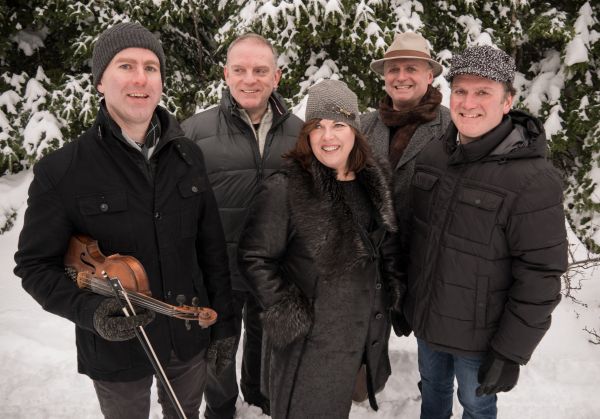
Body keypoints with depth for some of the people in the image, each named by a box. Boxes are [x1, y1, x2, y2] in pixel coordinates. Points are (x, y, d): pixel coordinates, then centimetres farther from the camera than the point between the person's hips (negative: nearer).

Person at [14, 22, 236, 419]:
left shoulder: (187, 156, -5)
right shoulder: (60, 172, -15)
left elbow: (212, 248, 0)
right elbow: (36, 265, -9)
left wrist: (223, 323, 3)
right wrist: (90, 310, -26)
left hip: (190, 339, 3)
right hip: (115, 350, -2)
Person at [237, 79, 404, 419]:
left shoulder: (376, 181, 2)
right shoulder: (284, 190, -19)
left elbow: (388, 250, 14)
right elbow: (255, 258, -15)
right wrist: (287, 311, -18)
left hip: (365, 334, 6)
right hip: (309, 337, -5)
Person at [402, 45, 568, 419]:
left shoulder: (534, 180, -24)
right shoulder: (432, 154, -5)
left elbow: (540, 277, -20)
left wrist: (511, 352, -16)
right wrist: (406, 300, 12)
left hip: (479, 335, -5)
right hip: (425, 320, 5)